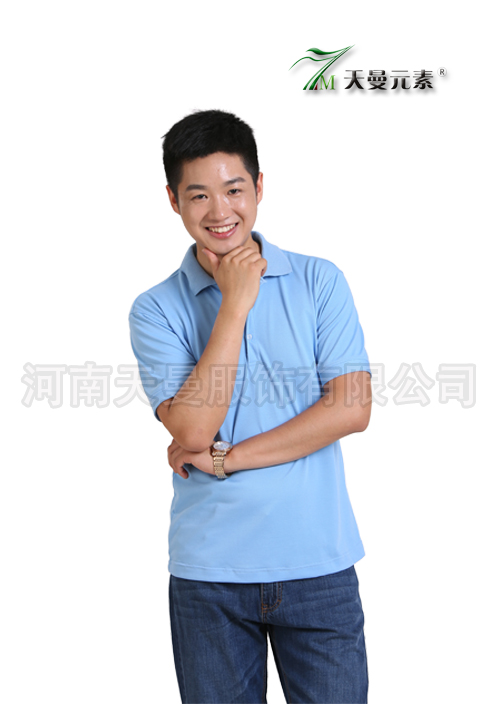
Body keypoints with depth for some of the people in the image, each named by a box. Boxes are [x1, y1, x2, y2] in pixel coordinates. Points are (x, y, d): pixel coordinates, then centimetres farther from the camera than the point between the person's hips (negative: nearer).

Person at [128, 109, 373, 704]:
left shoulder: (319, 281, 1)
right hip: (208, 571, 0)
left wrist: (225, 457, -10)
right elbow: (192, 429, -13)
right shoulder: (156, 310, 0)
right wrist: (235, 304, -14)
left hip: (318, 565, 0)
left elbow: (352, 409, -8)